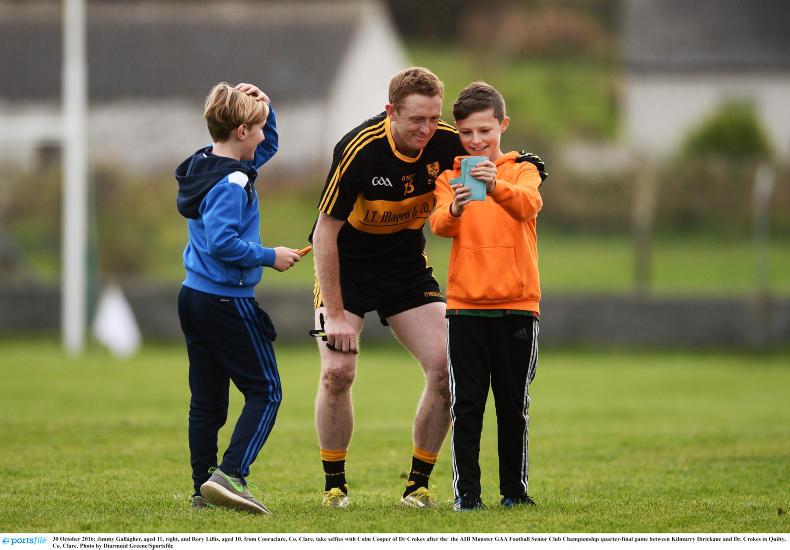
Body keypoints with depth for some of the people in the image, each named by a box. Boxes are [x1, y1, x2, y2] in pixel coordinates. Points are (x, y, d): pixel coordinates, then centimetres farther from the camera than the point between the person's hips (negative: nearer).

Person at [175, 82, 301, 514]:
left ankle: (204, 487, 11)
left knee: (207, 399, 11)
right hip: (227, 301, -9)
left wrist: (262, 106, 9)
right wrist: (269, 257, -15)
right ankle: (229, 475, -16)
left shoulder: (205, 165, 11)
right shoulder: (232, 183, -19)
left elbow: (267, 147, 27)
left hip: (194, 296, 9)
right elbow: (222, 243, -28)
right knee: (265, 392, -3)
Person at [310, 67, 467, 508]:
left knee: (447, 368, -9)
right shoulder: (359, 149, -27)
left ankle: (419, 484, 5)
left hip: (408, 266, 4)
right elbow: (325, 231, -21)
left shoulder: (446, 143, -16)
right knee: (338, 372, -17)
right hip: (347, 264, -4)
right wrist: (335, 314, -22)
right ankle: (335, 484, 0)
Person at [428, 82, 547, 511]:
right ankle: (466, 491, 1)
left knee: (513, 404, 7)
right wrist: (454, 209, -35)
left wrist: (497, 186, -41)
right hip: (465, 304, 1)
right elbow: (439, 224, -11)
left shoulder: (522, 170, 2)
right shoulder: (450, 177, 6)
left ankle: (514, 488, 17)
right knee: (466, 404, -2)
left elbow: (529, 204, -20)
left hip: (517, 303, 0)